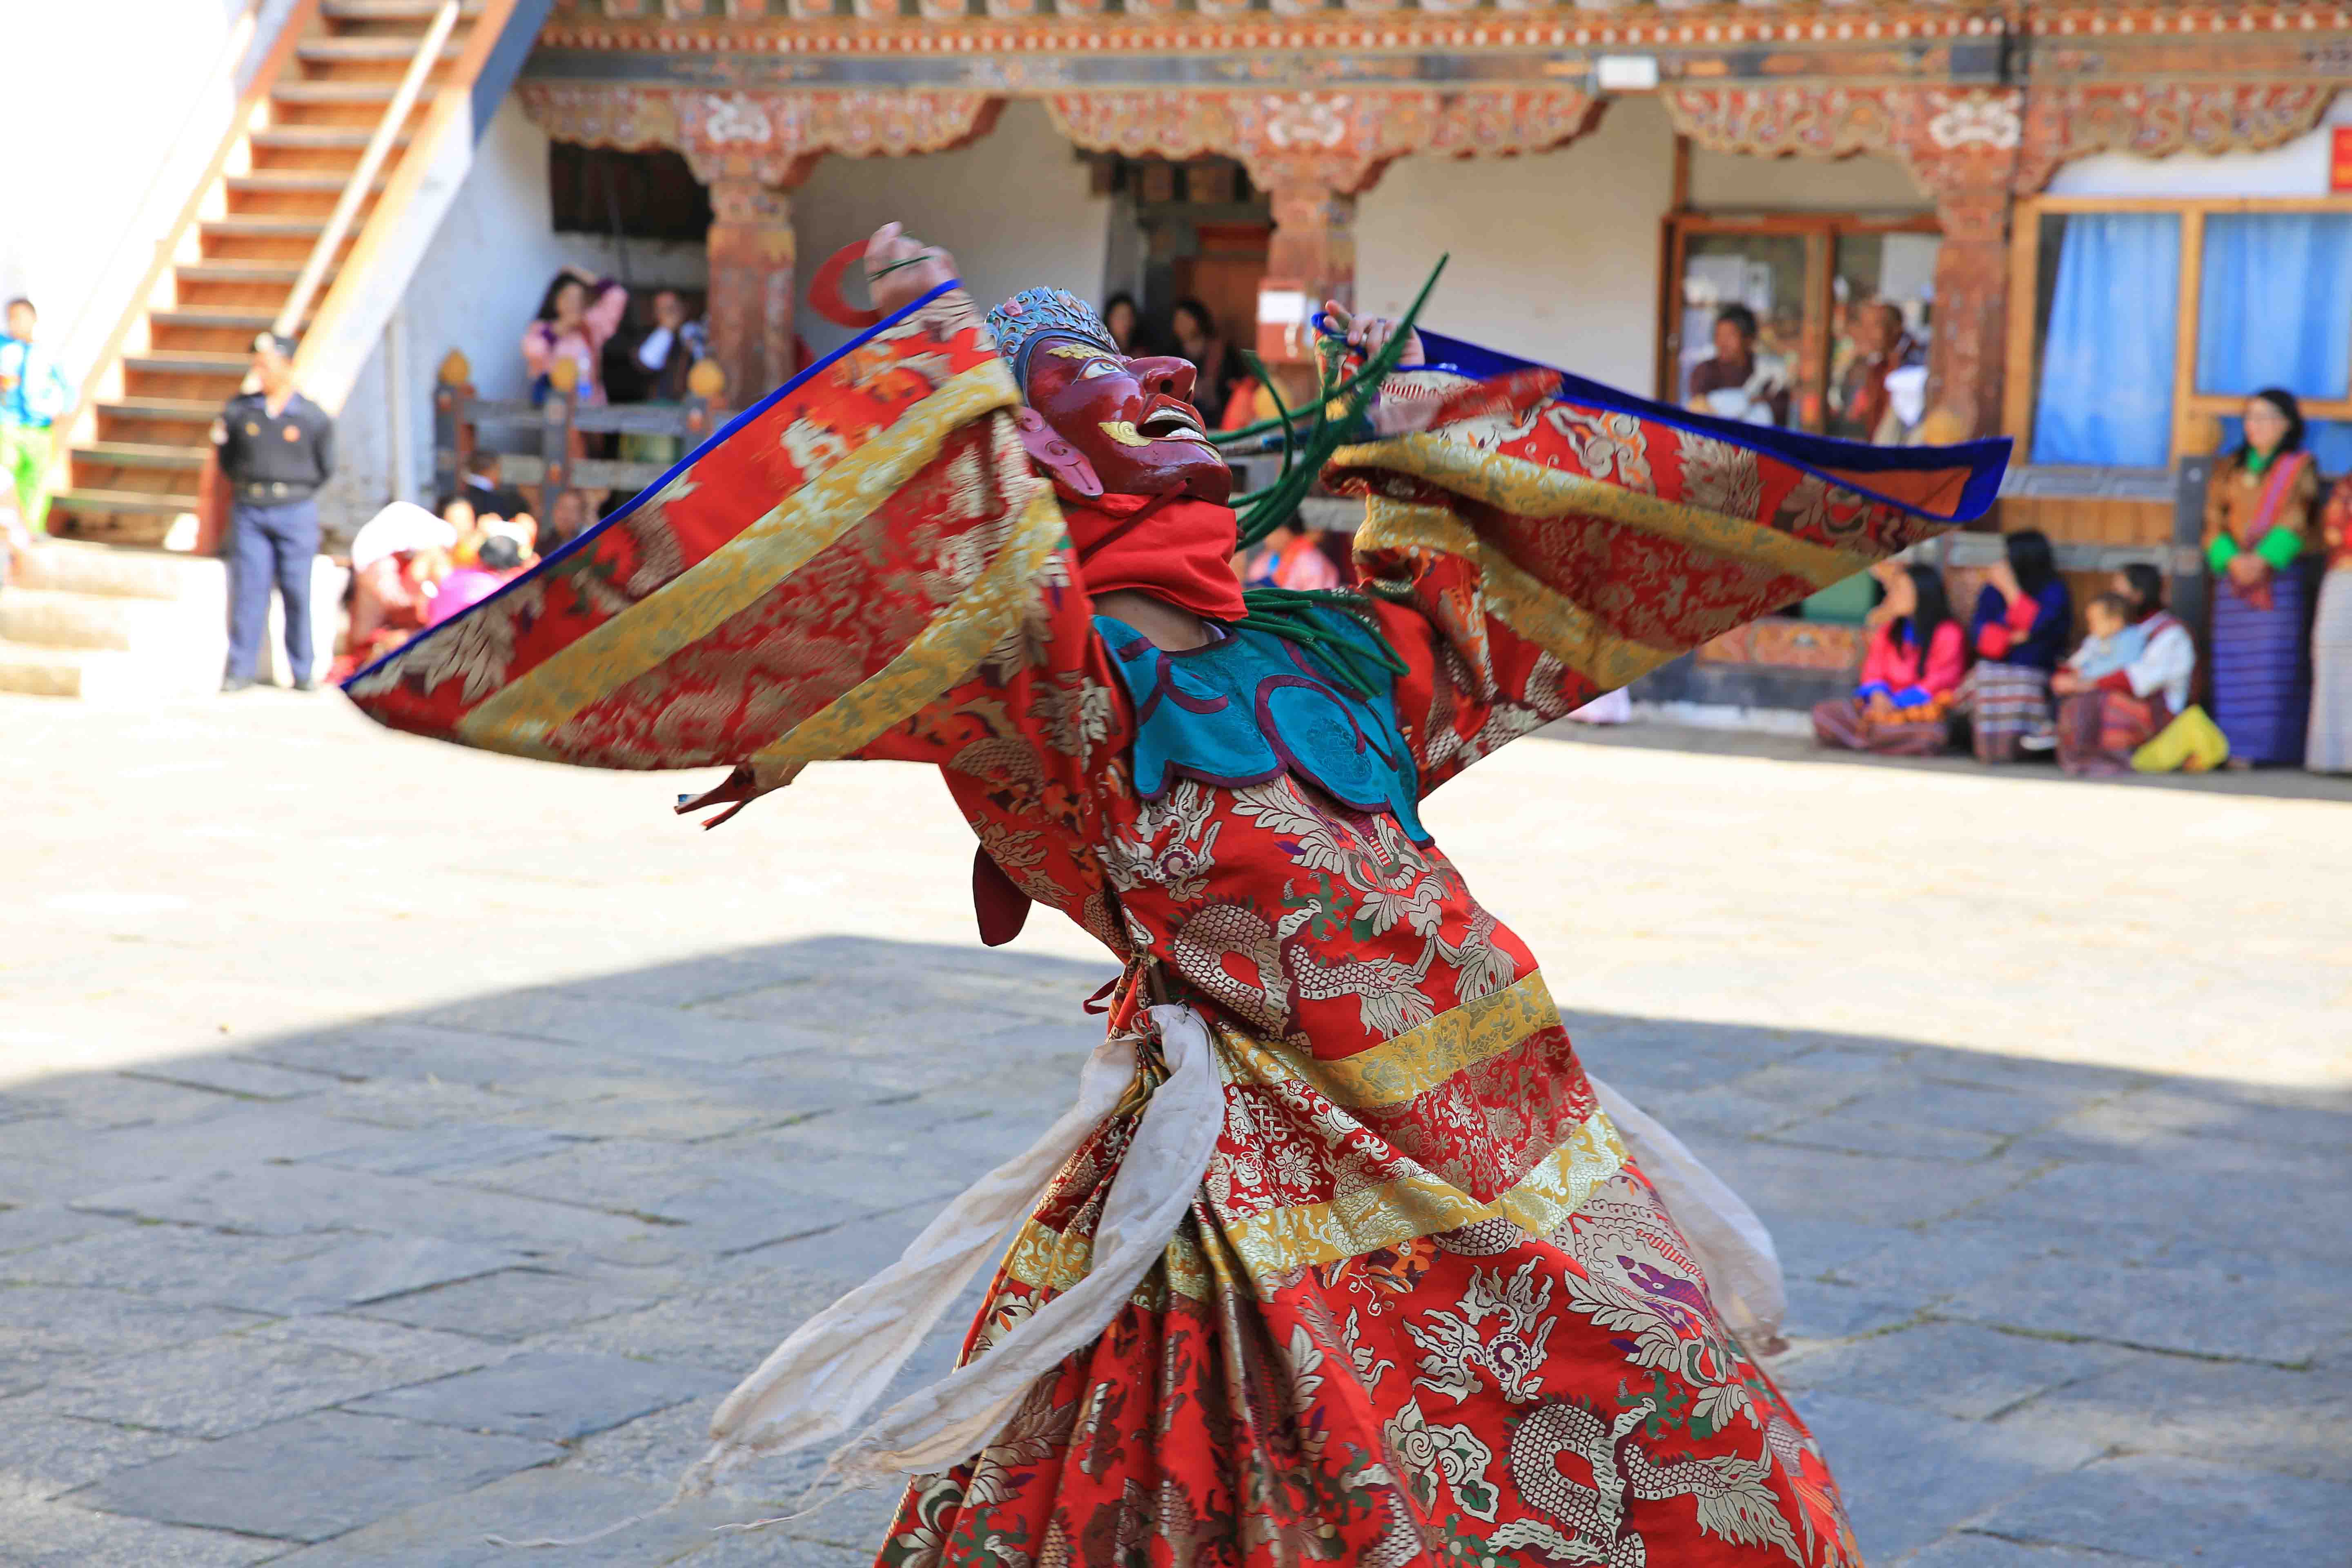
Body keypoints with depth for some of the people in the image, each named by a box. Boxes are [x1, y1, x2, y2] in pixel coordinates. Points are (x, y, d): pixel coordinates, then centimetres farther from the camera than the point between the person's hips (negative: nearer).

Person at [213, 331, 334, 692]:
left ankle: (302, 672, 7)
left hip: (295, 512, -1)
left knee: (297, 592, -1)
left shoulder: (313, 417, 1)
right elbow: (225, 458, 16)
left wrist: (293, 489, 5)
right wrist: (244, 484, 10)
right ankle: (240, 671, 2)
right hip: (248, 511, 1)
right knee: (248, 590, -2)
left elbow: (325, 469, 9)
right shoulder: (238, 410, 5)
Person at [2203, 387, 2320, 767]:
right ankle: (2239, 748, -4)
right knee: (2234, 662, -3)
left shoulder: (2300, 466, 7)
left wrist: (2263, 560, -19)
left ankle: (2276, 746, -8)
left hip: (2280, 575, -3)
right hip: (2233, 575, 3)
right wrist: (2232, 559, -11)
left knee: (2278, 660, -9)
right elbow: (2214, 522, 8)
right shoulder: (2229, 468, 16)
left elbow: (2295, 521, -5)